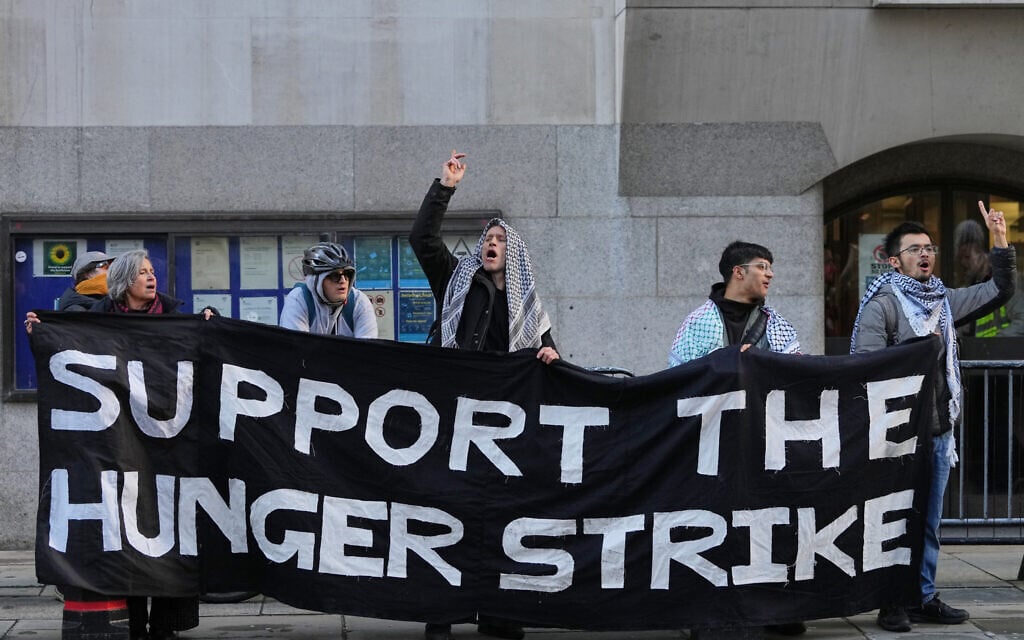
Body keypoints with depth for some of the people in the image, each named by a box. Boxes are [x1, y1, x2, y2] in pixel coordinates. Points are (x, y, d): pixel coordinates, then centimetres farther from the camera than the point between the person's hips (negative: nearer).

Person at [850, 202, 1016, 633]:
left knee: (928, 520, 11)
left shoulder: (943, 301, 13)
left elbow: (1000, 290, 15)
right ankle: (893, 603, 4)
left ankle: (924, 598, 18)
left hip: (938, 431, 7)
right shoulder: (881, 304, -8)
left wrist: (1000, 242, 4)